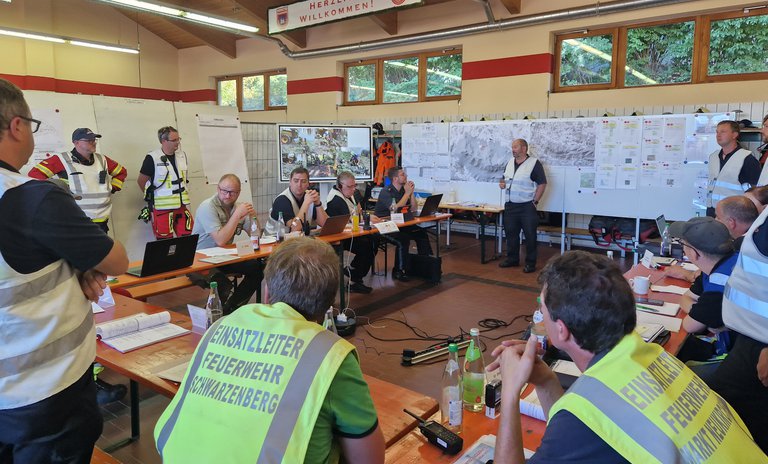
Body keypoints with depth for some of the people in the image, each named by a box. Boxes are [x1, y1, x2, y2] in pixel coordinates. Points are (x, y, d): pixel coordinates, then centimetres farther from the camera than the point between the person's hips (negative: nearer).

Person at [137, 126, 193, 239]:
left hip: (182, 205, 5)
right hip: (162, 208, -5)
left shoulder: (182, 155, 7)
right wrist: (152, 196, 4)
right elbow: (141, 181, -1)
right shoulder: (152, 158, -10)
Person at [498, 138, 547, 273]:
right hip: (510, 205, 6)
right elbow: (504, 178, 25)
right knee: (511, 233, 12)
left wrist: (535, 201, -12)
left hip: (527, 206, -6)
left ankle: (530, 263, 8)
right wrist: (502, 183, 2)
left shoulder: (534, 163, -8)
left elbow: (542, 184, -9)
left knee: (530, 235, -1)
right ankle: (512, 259, 25)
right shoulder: (510, 163, 12)